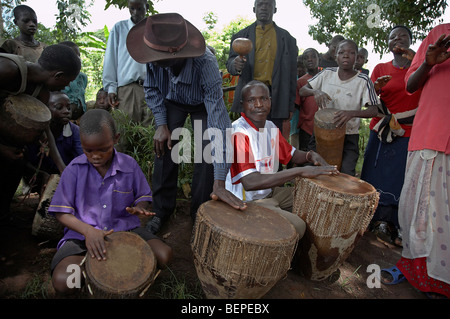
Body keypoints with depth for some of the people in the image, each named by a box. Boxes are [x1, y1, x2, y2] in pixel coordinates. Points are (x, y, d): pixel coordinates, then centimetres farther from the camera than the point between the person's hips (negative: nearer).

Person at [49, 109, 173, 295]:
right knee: (62, 282, -26)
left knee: (164, 256, -19)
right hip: (83, 234, 0)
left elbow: (143, 198, 7)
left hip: (125, 228, 1)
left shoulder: (129, 165, -5)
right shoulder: (74, 169, -8)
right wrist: (88, 230, -25)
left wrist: (138, 208, -19)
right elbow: (61, 212, -6)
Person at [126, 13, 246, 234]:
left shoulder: (205, 64, -44)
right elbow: (151, 88, -8)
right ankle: (161, 211, 9)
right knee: (163, 148, -9)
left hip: (203, 103, -2)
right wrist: (161, 124, -19)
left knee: (206, 154, -15)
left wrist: (219, 183, -53)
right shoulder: (155, 58, -32)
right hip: (172, 101, 3)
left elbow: (217, 118, -48)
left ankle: (200, 214, 6)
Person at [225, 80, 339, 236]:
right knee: (297, 226, -23)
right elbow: (249, 182, -34)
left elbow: (291, 154, 18)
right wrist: (300, 171, -32)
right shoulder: (238, 133, -25)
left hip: (270, 192, 9)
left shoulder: (270, 126, 3)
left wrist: (310, 156, -7)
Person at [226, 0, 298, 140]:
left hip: (275, 97, 0)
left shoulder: (287, 38, 12)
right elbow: (230, 63, 10)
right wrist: (235, 65, -17)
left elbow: (291, 75, 10)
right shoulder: (241, 36, 13)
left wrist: (290, 106, 5)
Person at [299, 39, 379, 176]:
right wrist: (315, 91, -20)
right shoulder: (327, 73, 2)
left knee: (346, 174, -11)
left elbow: (373, 110, -11)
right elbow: (302, 90, 3)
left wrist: (352, 113, -31)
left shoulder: (363, 81, -7)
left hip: (348, 136, -2)